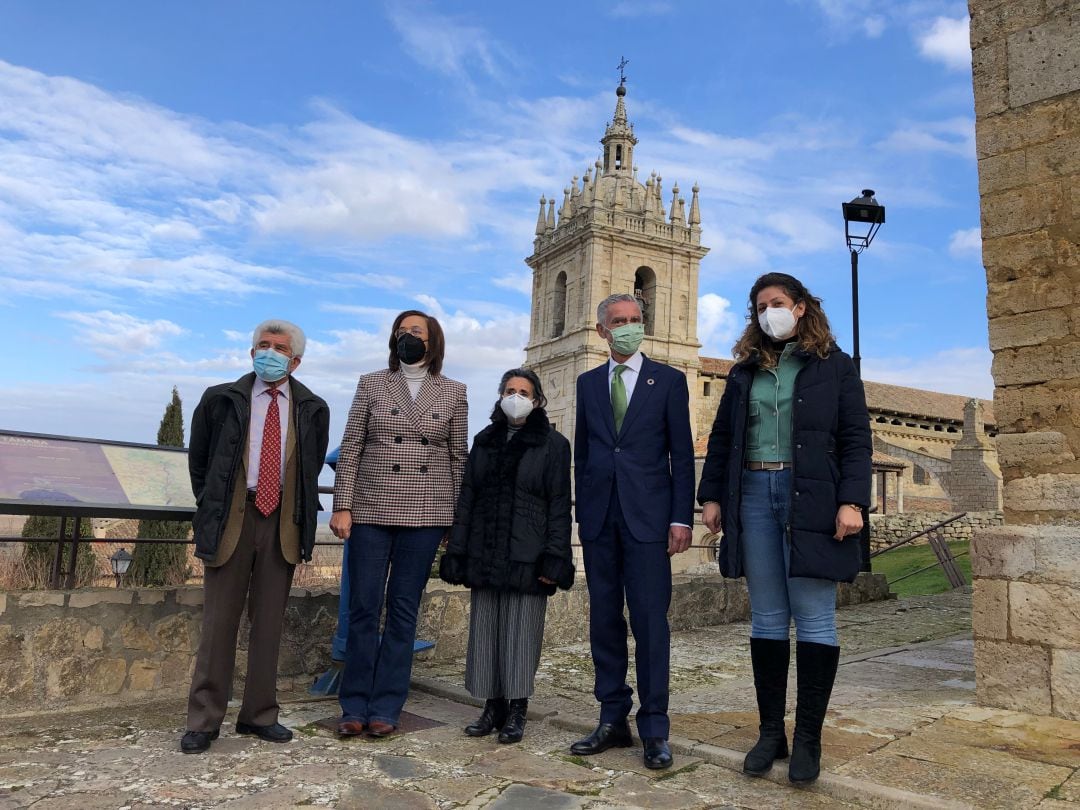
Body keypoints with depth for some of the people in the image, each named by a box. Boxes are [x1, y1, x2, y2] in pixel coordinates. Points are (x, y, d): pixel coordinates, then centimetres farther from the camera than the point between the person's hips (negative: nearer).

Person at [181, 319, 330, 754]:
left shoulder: (312, 409, 4)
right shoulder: (220, 400, 2)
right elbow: (198, 461, 12)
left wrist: (299, 514, 9)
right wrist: (211, 510, 11)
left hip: (282, 521, 1)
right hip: (231, 518, -1)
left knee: (269, 622, 9)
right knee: (219, 621, 3)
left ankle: (259, 715, 21)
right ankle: (203, 721, 15)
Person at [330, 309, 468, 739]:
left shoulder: (453, 393, 8)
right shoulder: (371, 384, 6)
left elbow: (458, 457, 8)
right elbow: (349, 450, 4)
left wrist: (457, 518, 5)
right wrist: (341, 506, -4)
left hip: (425, 514, 0)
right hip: (371, 510, 0)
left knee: (404, 610, 5)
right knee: (363, 607, 2)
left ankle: (386, 708, 15)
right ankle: (354, 707, 14)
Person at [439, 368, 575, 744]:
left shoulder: (552, 443, 2)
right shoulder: (484, 441, 14)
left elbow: (559, 504, -3)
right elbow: (467, 498, 12)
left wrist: (554, 558, -11)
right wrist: (456, 551, 5)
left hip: (526, 555, -4)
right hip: (484, 554, 4)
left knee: (521, 632, -1)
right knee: (486, 631, 6)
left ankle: (517, 711, 11)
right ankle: (493, 706, 18)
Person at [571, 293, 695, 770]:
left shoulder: (669, 380, 4)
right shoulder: (587, 383, 13)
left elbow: (682, 455, 1)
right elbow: (582, 452, 13)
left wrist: (682, 518, -6)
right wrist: (582, 514, 10)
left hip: (648, 516, -3)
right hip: (599, 518, 4)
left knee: (650, 621, -3)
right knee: (604, 620, 8)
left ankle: (654, 728, 9)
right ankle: (613, 720, 19)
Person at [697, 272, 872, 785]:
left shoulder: (834, 366, 6)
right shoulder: (744, 371, 15)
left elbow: (856, 438, -1)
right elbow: (721, 439, 15)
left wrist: (852, 501, -11)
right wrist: (711, 496, 6)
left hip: (811, 500, -3)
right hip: (754, 496, 4)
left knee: (814, 618, -1)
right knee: (767, 618, 7)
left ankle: (808, 738, 10)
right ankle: (770, 730, 16)